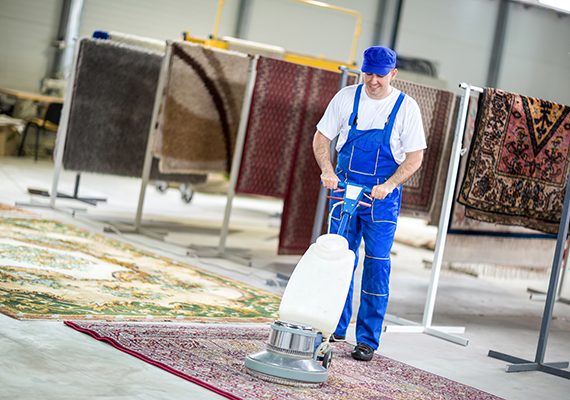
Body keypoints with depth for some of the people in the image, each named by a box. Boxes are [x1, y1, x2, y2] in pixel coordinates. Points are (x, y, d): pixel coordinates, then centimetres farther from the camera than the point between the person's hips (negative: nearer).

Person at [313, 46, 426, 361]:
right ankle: (336, 326, 21)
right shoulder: (346, 97, -1)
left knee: (376, 266, -2)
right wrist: (327, 171, -13)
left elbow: (415, 157, -6)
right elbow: (321, 138, 4)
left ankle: (368, 340, 5)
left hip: (383, 195, -2)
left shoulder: (406, 107, -7)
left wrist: (389, 185, -20)